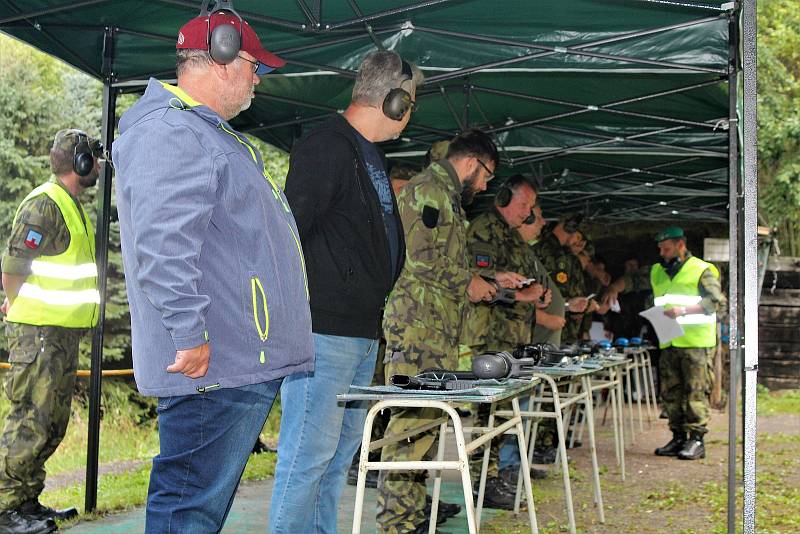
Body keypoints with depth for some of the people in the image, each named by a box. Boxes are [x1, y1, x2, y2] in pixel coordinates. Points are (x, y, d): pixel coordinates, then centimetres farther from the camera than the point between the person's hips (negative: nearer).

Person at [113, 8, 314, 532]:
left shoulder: (206, 132, 24)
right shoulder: (169, 132, -13)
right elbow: (162, 247, -25)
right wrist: (190, 336, -25)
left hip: (243, 361, 11)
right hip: (214, 369, -11)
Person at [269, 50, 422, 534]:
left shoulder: (370, 154, 19)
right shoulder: (325, 148, -12)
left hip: (364, 331, 10)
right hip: (325, 329, -10)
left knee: (342, 450, 15)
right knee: (309, 450, -6)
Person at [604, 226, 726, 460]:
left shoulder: (702, 270, -3)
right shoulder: (658, 272, 17)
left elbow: (718, 301, -13)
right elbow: (632, 280, 26)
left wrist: (684, 310, -20)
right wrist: (614, 288, 4)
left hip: (696, 343, -7)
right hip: (669, 343, 7)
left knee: (695, 392, -7)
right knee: (671, 393, 8)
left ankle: (696, 440, -3)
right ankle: (679, 438, 16)